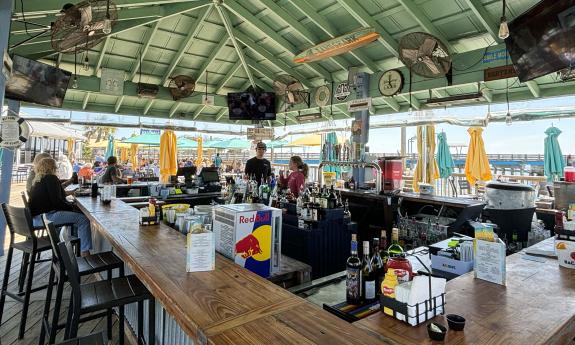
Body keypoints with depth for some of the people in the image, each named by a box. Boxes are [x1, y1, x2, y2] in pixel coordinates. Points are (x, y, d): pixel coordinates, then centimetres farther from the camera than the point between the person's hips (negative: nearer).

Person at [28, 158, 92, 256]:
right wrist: (72, 206, -5)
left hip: (36, 216, 11)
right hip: (46, 216, -11)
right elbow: (56, 201, -18)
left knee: (77, 215, 21)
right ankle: (85, 251, -23)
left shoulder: (38, 180, 20)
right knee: (83, 219, -17)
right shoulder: (51, 178, -9)